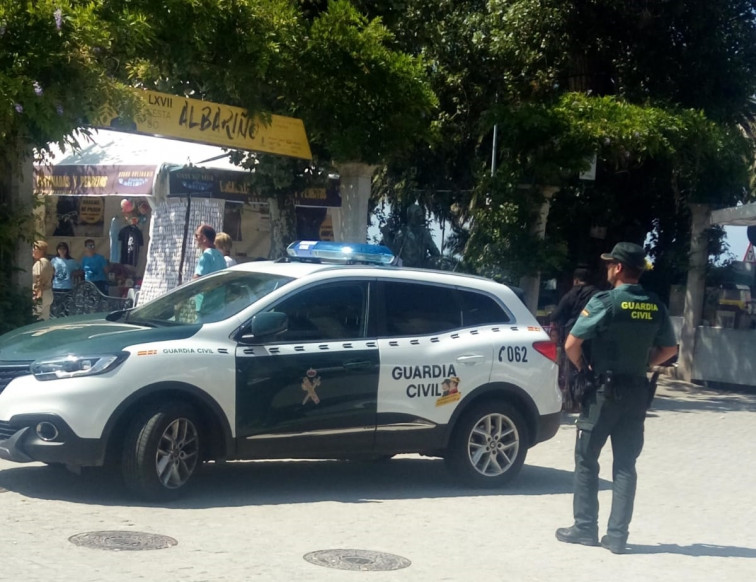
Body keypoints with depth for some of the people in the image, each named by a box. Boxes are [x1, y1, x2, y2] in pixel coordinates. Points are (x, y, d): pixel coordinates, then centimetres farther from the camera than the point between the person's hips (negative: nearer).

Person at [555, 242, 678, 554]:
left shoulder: (605, 301, -13)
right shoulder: (655, 307, 4)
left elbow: (571, 344, -15)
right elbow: (669, 349, 15)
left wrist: (583, 368, 2)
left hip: (604, 389, -5)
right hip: (637, 392, 5)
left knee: (587, 460, 8)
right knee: (625, 464, 8)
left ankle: (585, 528, 10)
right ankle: (617, 535, 6)